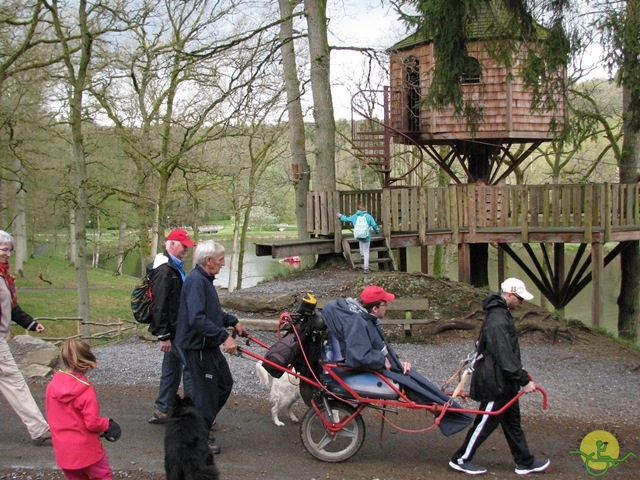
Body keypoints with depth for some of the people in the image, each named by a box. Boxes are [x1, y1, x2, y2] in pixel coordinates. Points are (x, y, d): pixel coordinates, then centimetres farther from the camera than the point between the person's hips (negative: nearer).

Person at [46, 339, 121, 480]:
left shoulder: (52, 385, -4)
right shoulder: (86, 390, -22)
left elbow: (52, 415, 8)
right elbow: (92, 423, -21)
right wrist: (107, 423, -2)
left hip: (62, 451, 6)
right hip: (86, 449, -6)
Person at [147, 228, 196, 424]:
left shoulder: (175, 267, 14)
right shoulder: (164, 270, -19)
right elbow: (159, 305, -23)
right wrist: (163, 335, -23)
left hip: (176, 328, 10)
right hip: (173, 331, -10)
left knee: (172, 368, 15)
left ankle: (161, 410, 23)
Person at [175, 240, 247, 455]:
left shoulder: (205, 279, 12)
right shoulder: (196, 281, -23)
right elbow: (197, 319, -33)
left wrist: (233, 322, 20)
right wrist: (225, 336, -35)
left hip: (209, 345, 11)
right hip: (197, 346, -11)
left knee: (225, 383, 19)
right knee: (206, 391, 0)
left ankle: (203, 421, 32)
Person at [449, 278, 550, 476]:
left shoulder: (502, 315, 11)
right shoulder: (498, 322, -24)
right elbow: (505, 356, -27)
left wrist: (520, 373, 18)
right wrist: (523, 380, -23)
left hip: (503, 381, 11)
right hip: (495, 383, -11)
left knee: (512, 422, 17)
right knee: (486, 423, 1)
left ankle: (525, 462, 26)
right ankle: (461, 460, 13)